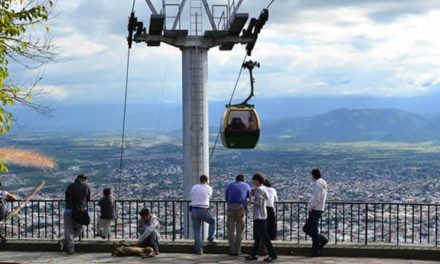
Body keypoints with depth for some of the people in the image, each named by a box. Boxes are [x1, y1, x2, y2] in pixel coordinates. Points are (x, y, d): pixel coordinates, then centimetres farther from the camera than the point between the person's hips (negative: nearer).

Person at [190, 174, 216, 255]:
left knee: (197, 231, 7)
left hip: (194, 210, 2)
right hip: (203, 211, -2)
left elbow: (191, 198, 16)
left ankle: (199, 250, 4)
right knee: (212, 221, 26)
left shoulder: (194, 187, 9)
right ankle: (210, 240, 18)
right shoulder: (209, 188, 4)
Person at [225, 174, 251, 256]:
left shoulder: (230, 185, 23)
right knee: (239, 230, 5)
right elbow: (248, 198, 27)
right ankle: (237, 250, 4)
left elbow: (226, 198, 29)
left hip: (230, 207, 1)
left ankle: (232, 250, 3)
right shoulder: (247, 186, 20)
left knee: (231, 230, 5)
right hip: (241, 207, -1)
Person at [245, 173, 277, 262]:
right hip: (262, 216, 10)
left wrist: (250, 202, -9)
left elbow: (259, 203, -20)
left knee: (264, 236, -9)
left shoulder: (259, 189, -15)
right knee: (257, 236, 13)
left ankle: (272, 254, -8)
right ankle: (254, 254, 19)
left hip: (259, 217, -10)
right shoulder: (263, 189, 13)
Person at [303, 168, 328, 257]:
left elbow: (316, 199, -22)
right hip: (319, 210, 10)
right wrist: (310, 204, 12)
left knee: (313, 231, -2)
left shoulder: (317, 184, -16)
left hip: (315, 210, -10)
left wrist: (310, 207, -11)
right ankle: (322, 240, 17)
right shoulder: (323, 184, 14)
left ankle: (316, 251, 4)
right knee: (306, 228, 16)